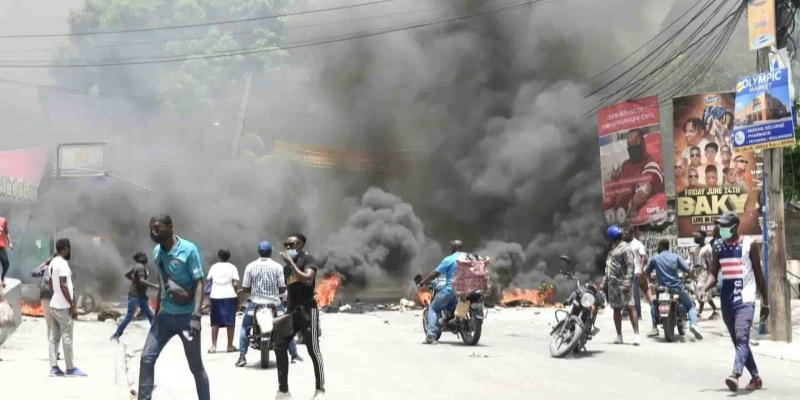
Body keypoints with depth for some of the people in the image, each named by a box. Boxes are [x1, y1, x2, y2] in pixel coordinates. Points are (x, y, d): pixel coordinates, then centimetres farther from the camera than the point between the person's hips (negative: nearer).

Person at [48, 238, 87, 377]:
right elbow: (63, 285, -22)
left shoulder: (53, 262, 11)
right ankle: (71, 368, 0)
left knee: (54, 337, 8)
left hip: (54, 304, 9)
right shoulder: (62, 263, -17)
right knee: (67, 337, -4)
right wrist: (72, 305, -19)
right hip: (63, 306, -9)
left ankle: (54, 367, 8)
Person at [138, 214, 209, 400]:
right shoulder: (157, 252, 5)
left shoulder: (189, 250, -14)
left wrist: (196, 316, -24)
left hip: (186, 316, -6)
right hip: (165, 315, 6)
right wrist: (157, 311, 12)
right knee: (147, 358, -4)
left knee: (196, 366, 5)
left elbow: (199, 284, -16)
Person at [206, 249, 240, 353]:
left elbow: (207, 281, 3)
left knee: (215, 322, 8)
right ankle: (230, 346, 7)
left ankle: (213, 346, 4)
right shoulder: (232, 267, 0)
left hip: (215, 297, 2)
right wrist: (237, 294, 4)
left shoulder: (214, 267, 6)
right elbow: (235, 284, -7)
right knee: (230, 322, 5)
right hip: (229, 297, -2)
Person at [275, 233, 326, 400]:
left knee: (313, 350, -6)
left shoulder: (307, 259, -6)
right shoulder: (289, 263, 16)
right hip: (292, 310, 8)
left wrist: (291, 263, -20)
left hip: (307, 309, -8)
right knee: (280, 346, 2)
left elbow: (308, 279, -24)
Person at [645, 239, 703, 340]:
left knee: (654, 304, 27)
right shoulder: (676, 257, 0)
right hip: (678, 288, -1)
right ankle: (693, 323, -12)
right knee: (691, 306, 16)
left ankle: (655, 328, 12)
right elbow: (687, 270, -5)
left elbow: (646, 272, 10)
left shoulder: (655, 258, 1)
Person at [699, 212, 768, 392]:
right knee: (738, 341, 11)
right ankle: (755, 378, 24)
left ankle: (736, 375, -36)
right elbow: (713, 273, 7)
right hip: (726, 301, 5)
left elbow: (758, 274, 3)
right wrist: (705, 289, -14)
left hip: (745, 300, -5)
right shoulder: (718, 246, 9)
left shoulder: (749, 244, -2)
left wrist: (765, 302, 5)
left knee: (741, 337, -21)